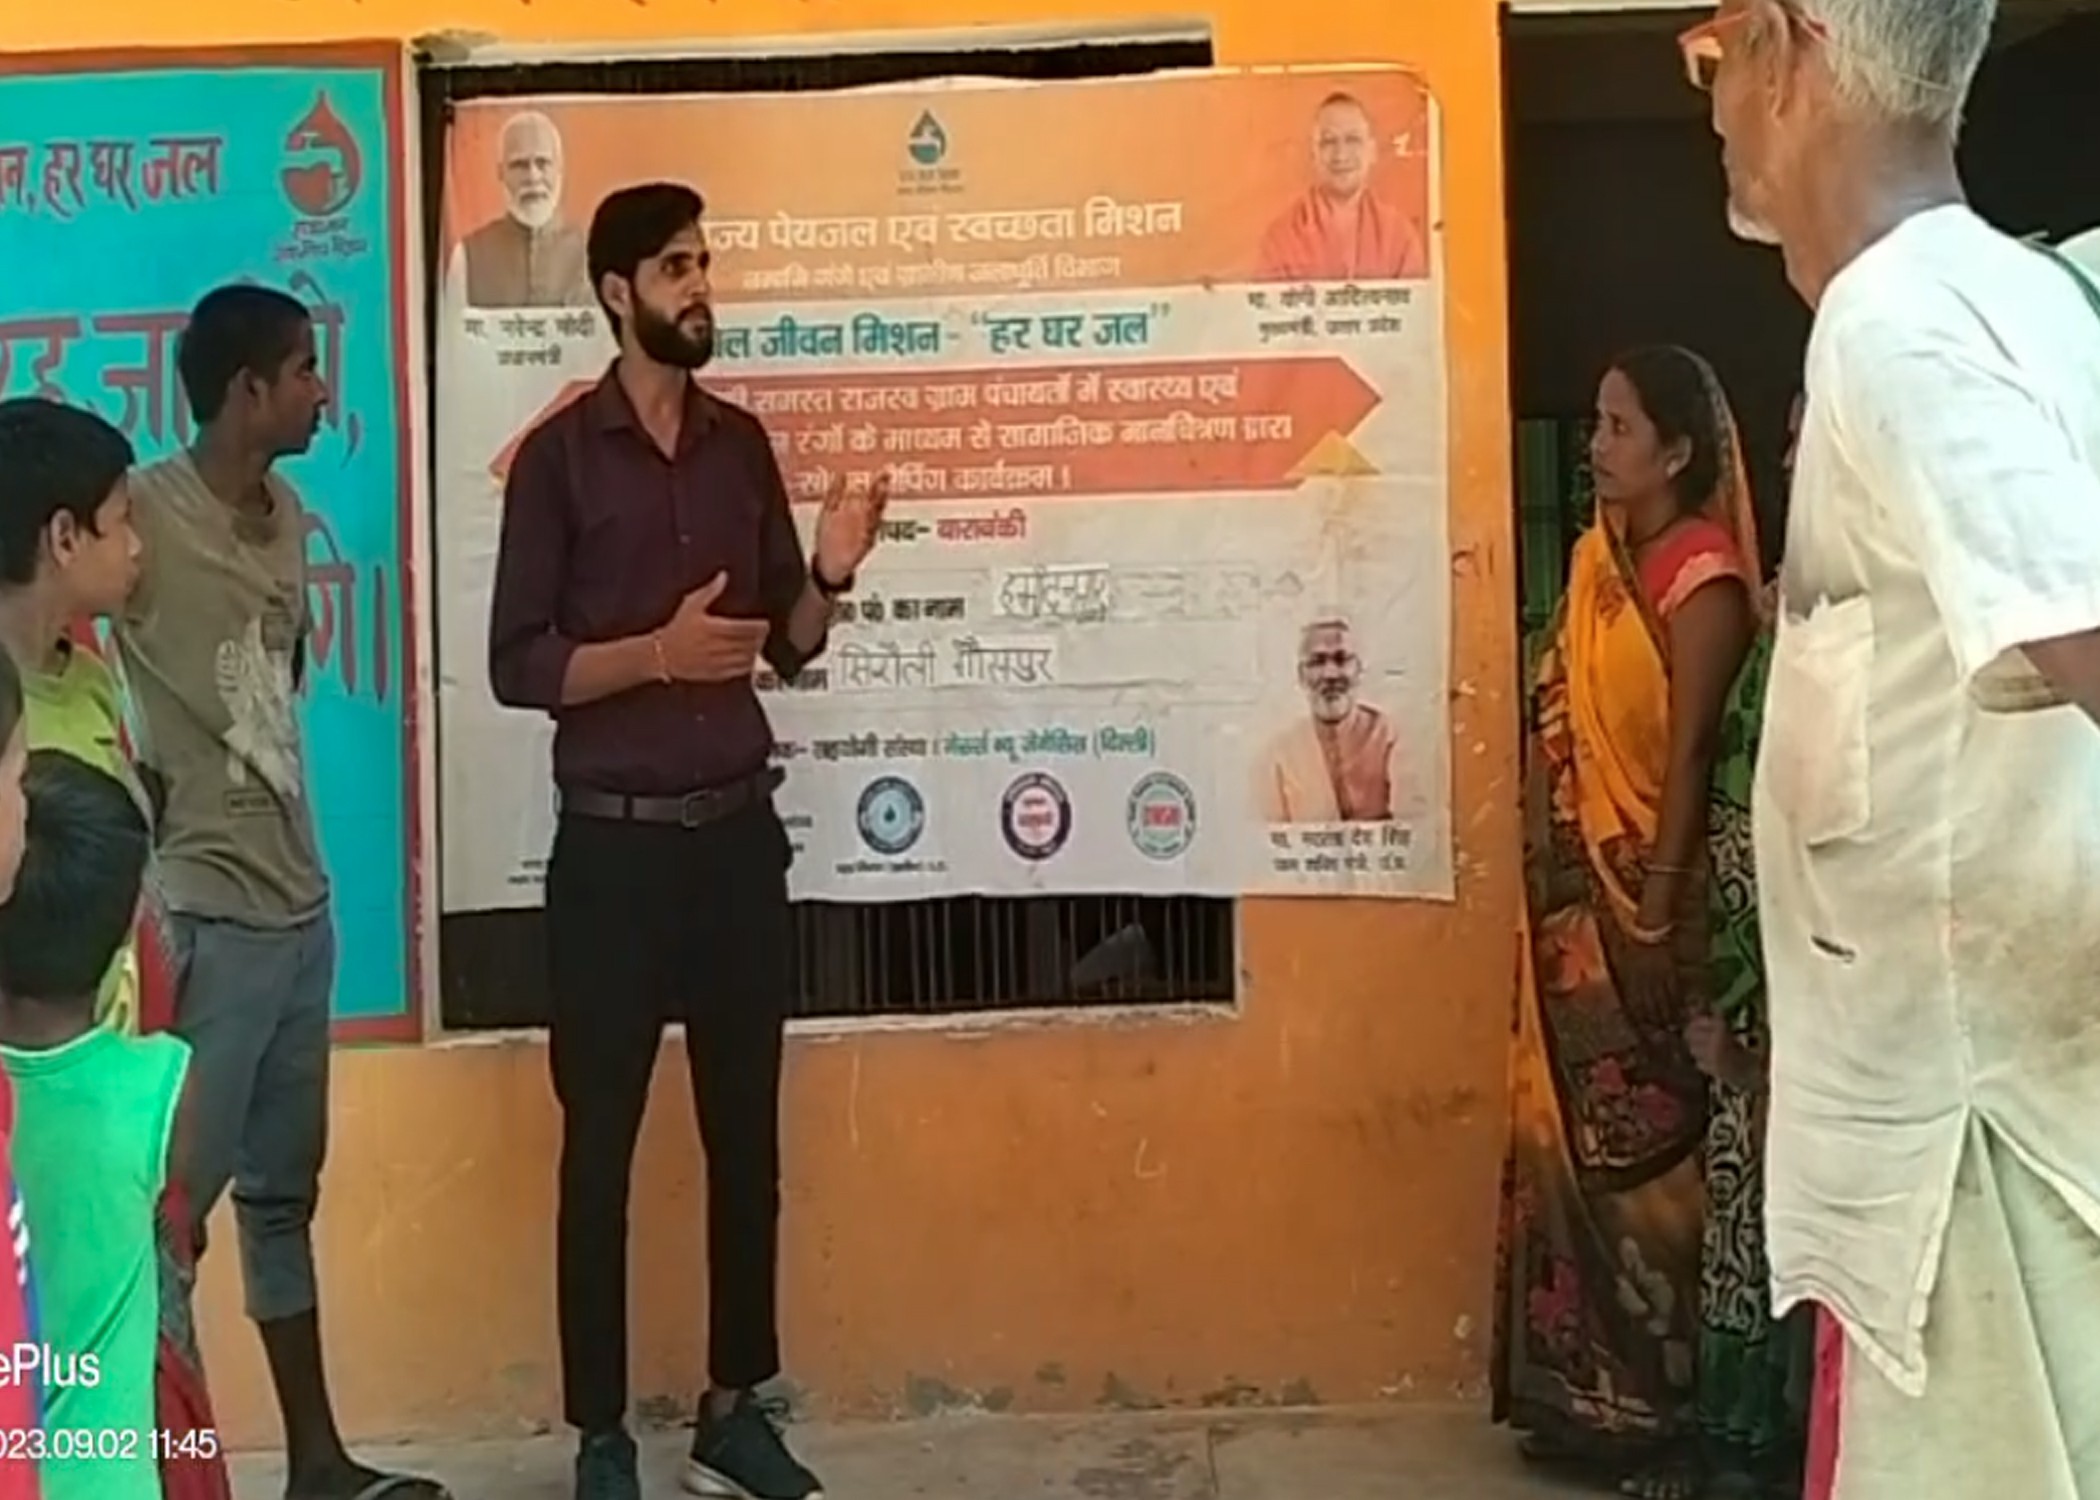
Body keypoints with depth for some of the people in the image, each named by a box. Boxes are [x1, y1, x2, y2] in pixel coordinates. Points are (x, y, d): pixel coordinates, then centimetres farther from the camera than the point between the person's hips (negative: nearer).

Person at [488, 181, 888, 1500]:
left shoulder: (744, 443, 8)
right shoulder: (561, 455, -6)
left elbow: (789, 648, 11)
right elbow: (518, 667, -8)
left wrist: (829, 576, -8)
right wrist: (657, 652, -21)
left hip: (740, 834, 5)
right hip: (614, 846, -4)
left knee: (748, 1137, 11)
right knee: (601, 1145, 4)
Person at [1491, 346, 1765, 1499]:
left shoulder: (1702, 577, -12)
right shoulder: (1598, 560, 12)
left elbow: (1691, 756, -16)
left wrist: (1654, 919, -18)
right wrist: (1548, 880, 10)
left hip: (1647, 894, -8)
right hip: (1576, 893, 8)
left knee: (1648, 1142, 1)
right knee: (1575, 1131, 12)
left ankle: (1663, 1402, 14)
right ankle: (1591, 1389, 24)